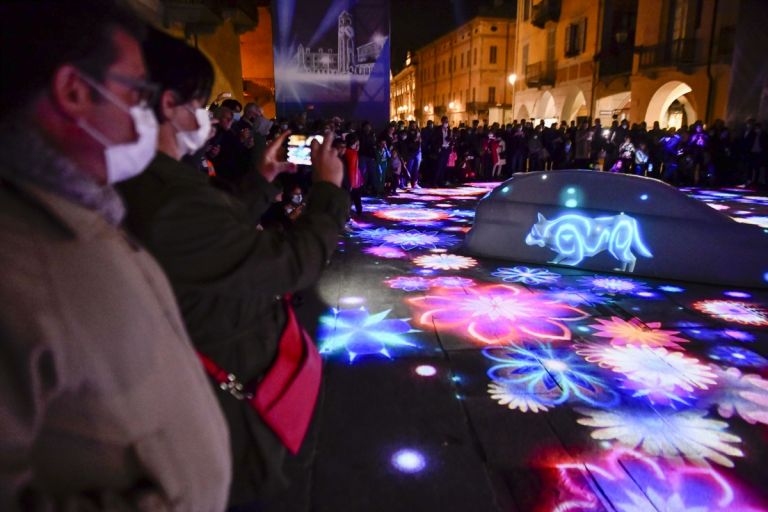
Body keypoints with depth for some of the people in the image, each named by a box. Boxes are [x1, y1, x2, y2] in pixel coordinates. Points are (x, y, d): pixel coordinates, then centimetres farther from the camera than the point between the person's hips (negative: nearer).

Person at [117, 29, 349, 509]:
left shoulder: (141, 185, -1)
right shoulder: (172, 202, -35)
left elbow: (223, 229, 11)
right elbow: (294, 261, -29)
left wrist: (263, 179, 14)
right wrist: (328, 187, -14)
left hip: (210, 367, 9)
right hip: (234, 380, -9)